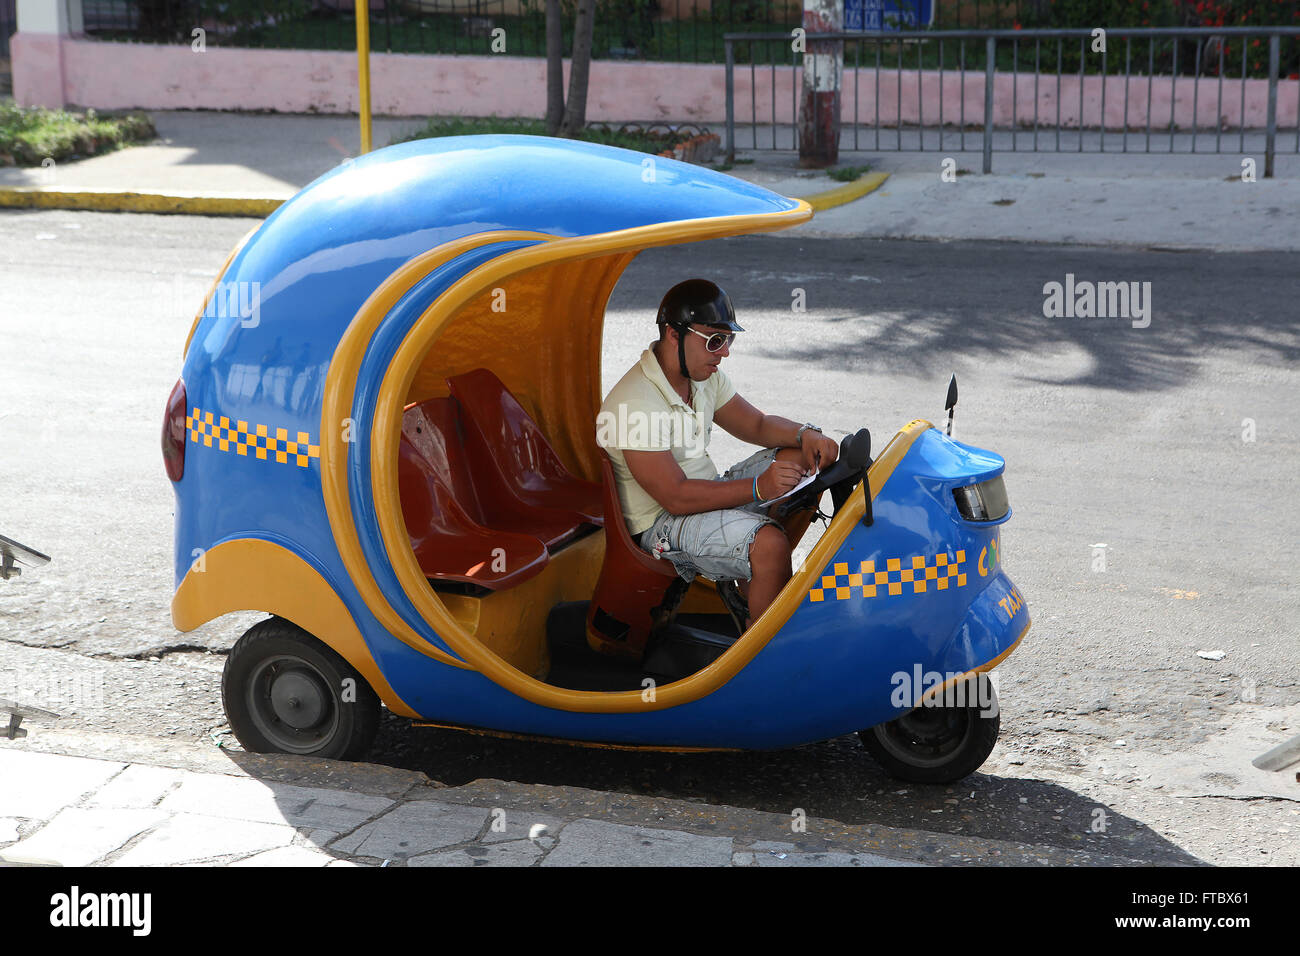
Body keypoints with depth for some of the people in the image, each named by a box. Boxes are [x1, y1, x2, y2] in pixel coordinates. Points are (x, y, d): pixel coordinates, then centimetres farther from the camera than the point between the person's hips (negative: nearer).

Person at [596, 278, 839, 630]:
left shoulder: (705, 375, 2)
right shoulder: (635, 405, -27)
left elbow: (756, 425, 11)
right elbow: (676, 497, -28)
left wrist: (805, 434, -10)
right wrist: (758, 488, -33)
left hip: (706, 490, 10)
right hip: (661, 523, -10)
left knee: (804, 460, 5)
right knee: (769, 542, -30)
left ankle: (750, 579, 4)